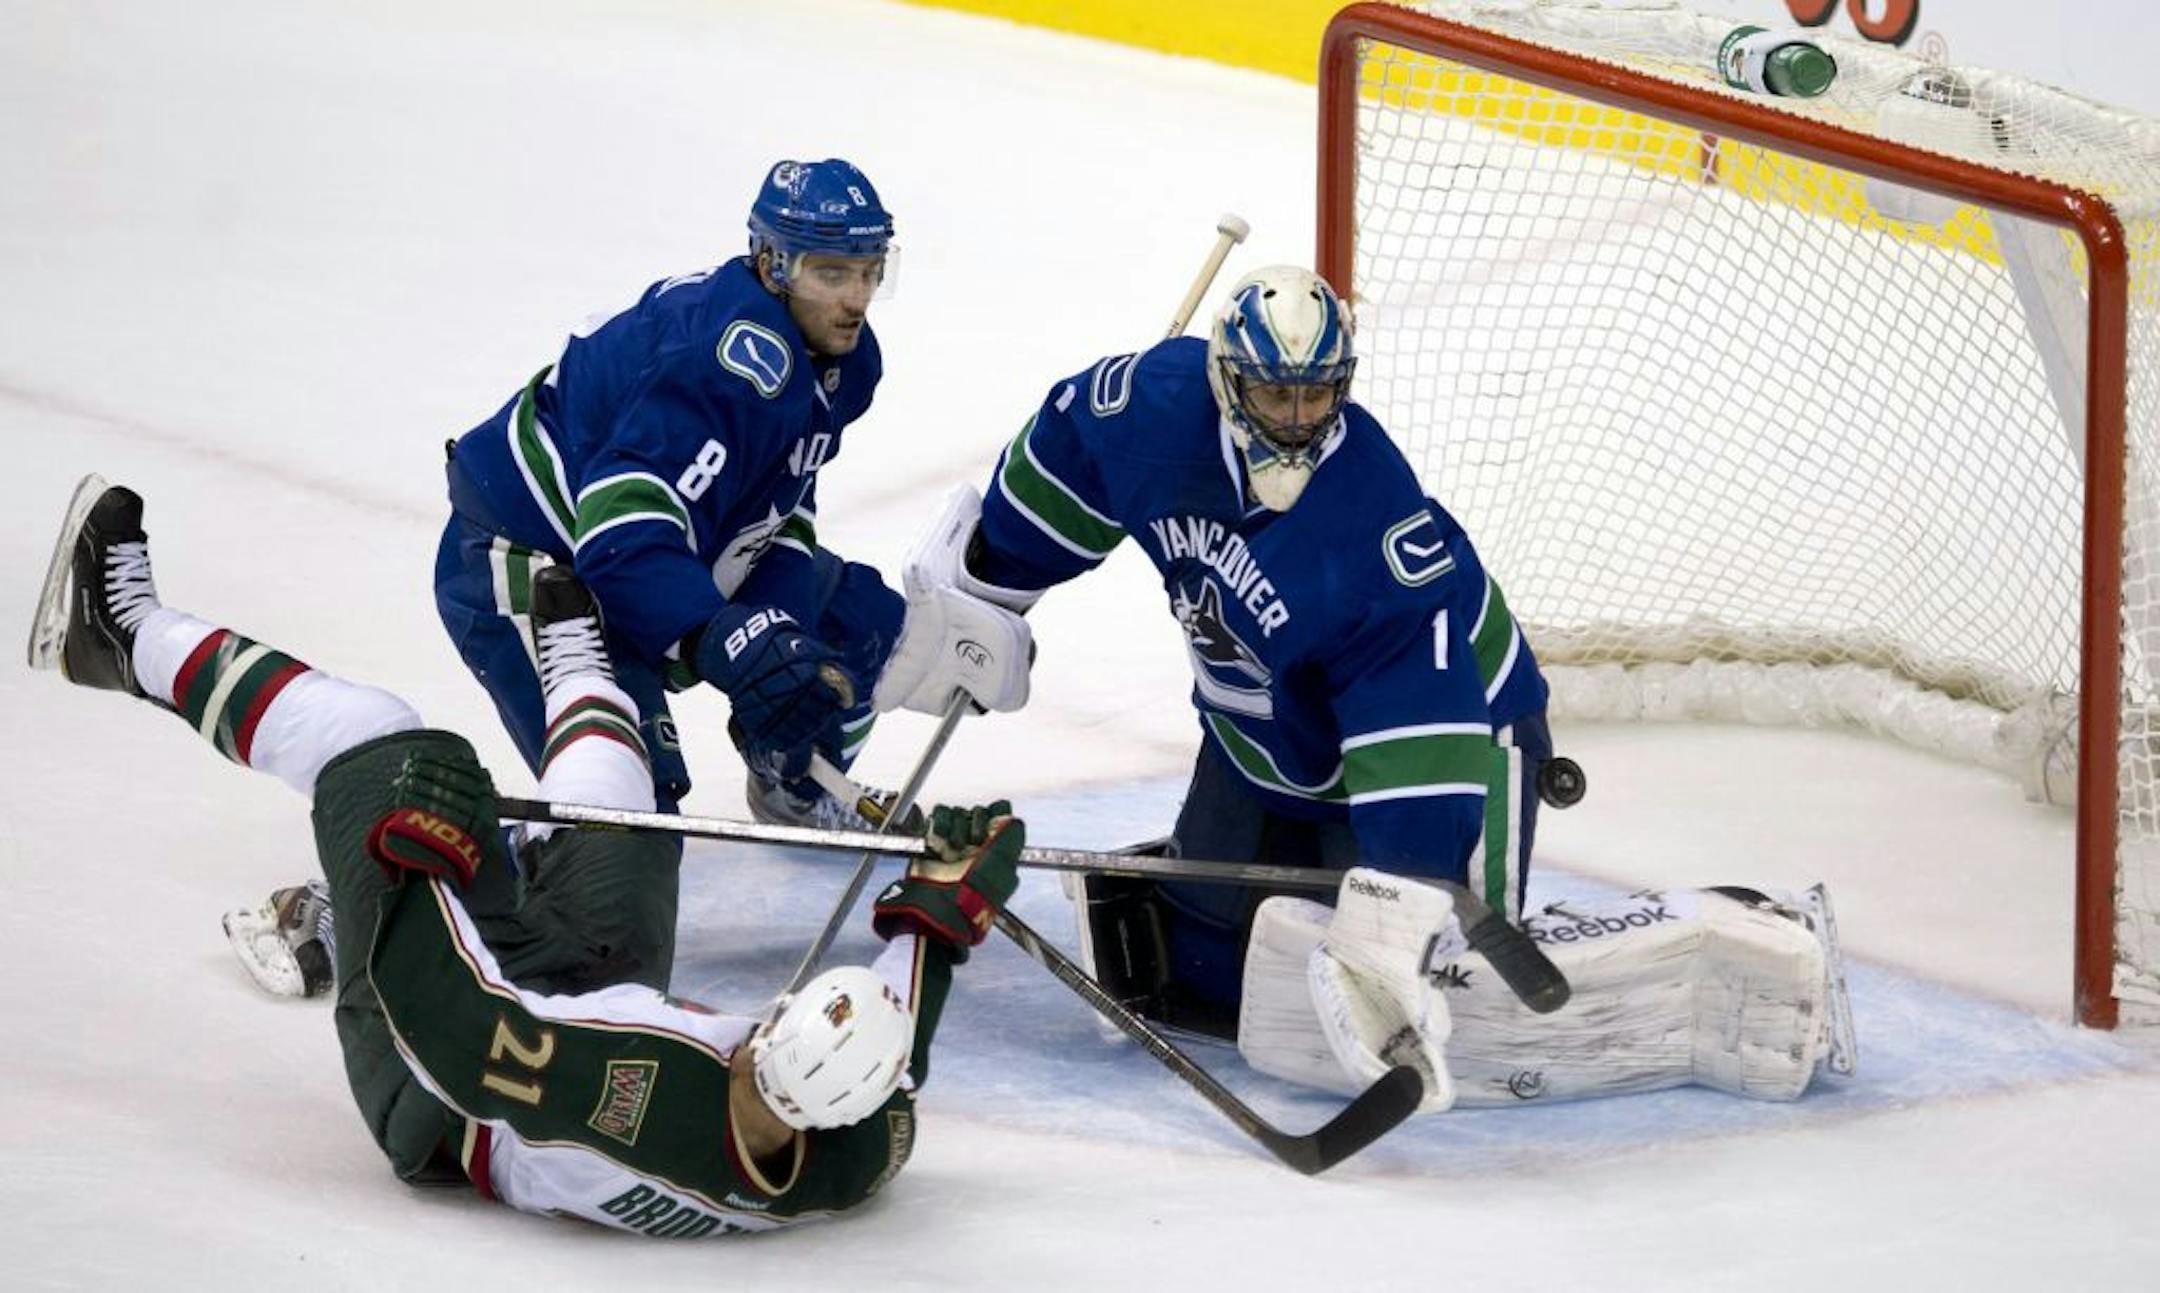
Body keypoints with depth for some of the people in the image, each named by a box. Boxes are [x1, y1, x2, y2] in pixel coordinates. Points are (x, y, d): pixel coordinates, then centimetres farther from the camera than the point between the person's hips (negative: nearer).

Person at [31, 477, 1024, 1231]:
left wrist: (421, 848, -32)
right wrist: (945, 909, -2)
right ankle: (575, 666, 55)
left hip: (426, 1096, -5)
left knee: (374, 747, -2)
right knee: (607, 815, 18)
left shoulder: (623, 1088, -48)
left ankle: (132, 638, 21)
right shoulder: (854, 1160, -31)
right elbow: (893, 1066, -6)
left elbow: (431, 1006, -39)